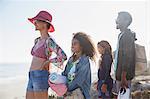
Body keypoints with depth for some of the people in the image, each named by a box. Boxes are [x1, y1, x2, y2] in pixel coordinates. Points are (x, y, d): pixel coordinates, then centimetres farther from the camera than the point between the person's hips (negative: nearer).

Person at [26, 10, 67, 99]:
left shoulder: (49, 40, -10)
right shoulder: (37, 40, 15)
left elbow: (63, 56, -20)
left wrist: (48, 62, -8)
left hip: (40, 76, -8)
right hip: (32, 76, 8)